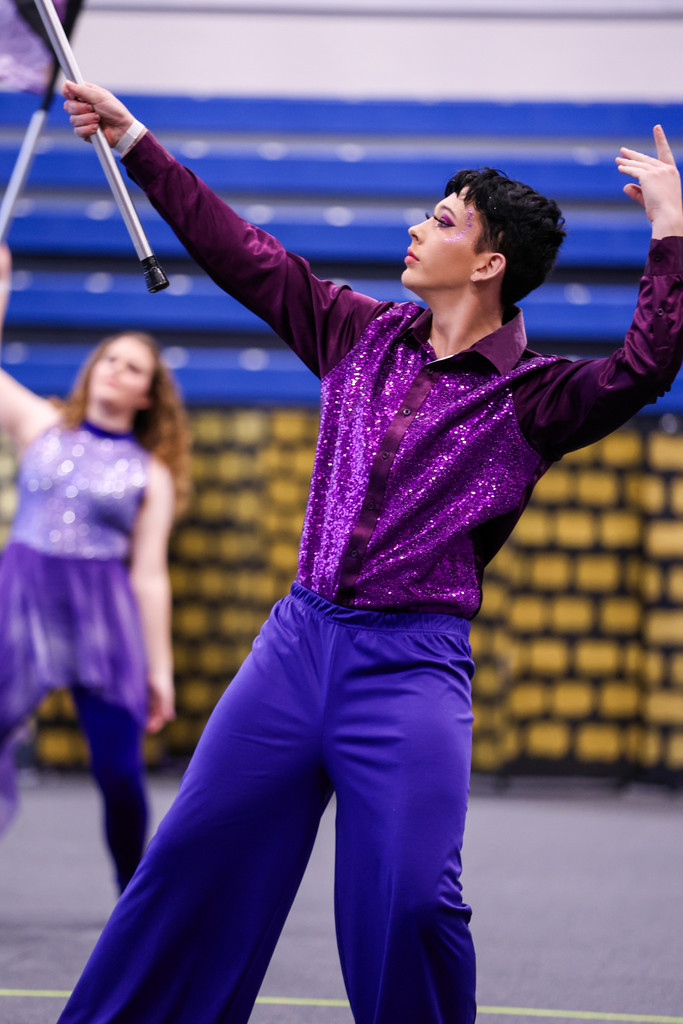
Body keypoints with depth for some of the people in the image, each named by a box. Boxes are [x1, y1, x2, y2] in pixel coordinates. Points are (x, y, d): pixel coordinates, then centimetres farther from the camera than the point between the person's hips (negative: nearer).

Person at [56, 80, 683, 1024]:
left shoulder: (532, 395, -2)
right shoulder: (365, 335, 11)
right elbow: (245, 255, 15)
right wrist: (133, 141, 17)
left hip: (412, 664, -5)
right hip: (301, 636, 5)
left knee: (410, 903, -12)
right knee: (195, 858, 6)